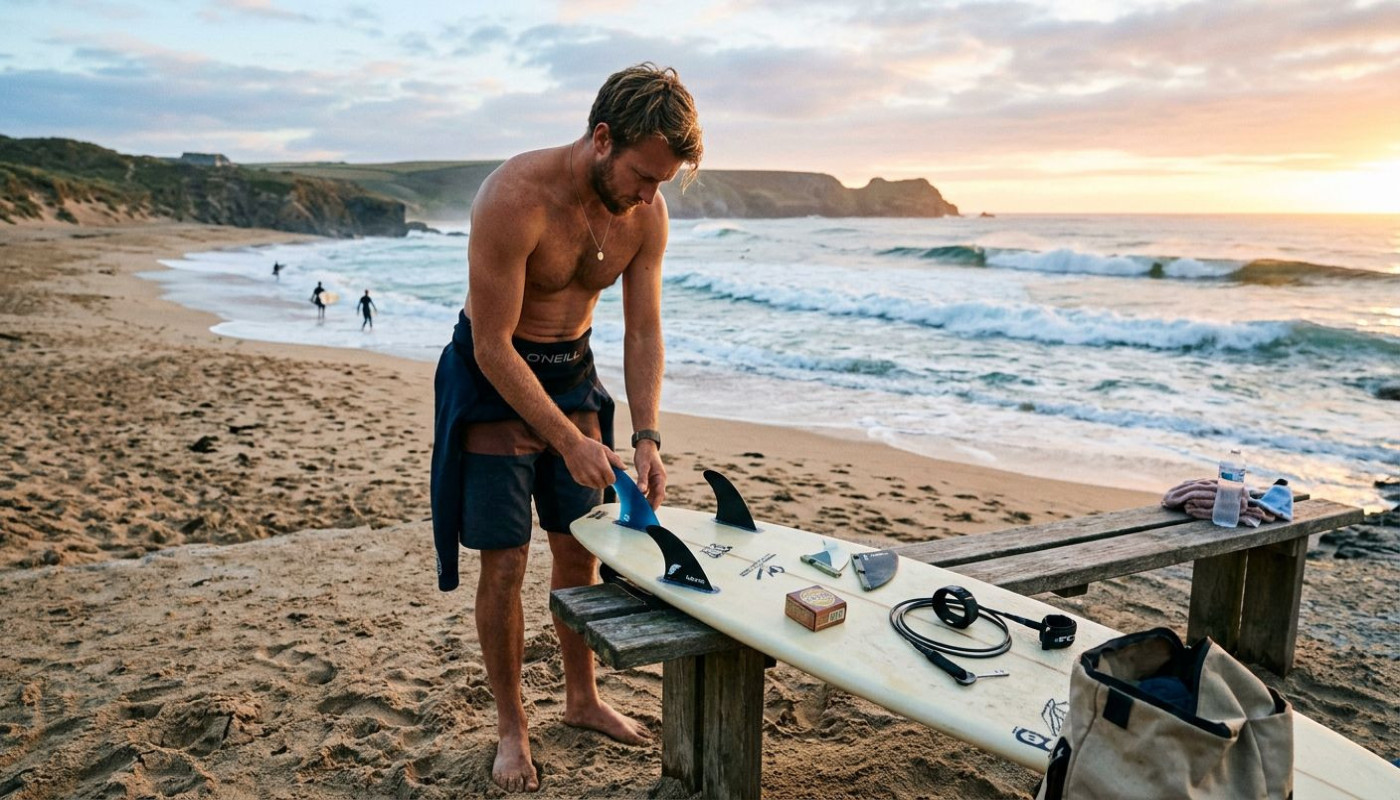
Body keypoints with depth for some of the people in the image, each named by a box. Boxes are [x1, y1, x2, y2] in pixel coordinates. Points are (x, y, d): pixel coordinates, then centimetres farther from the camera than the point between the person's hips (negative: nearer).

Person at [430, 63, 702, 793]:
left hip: (572, 372, 5)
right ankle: (511, 726, 18)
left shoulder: (647, 213, -11)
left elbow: (644, 332, -5)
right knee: (504, 564, -2)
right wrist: (568, 441, -27)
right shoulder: (515, 198, -29)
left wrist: (646, 438, -15)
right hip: (492, 378, -5)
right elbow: (492, 346, -26)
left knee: (579, 549, 11)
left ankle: (582, 700, 30)